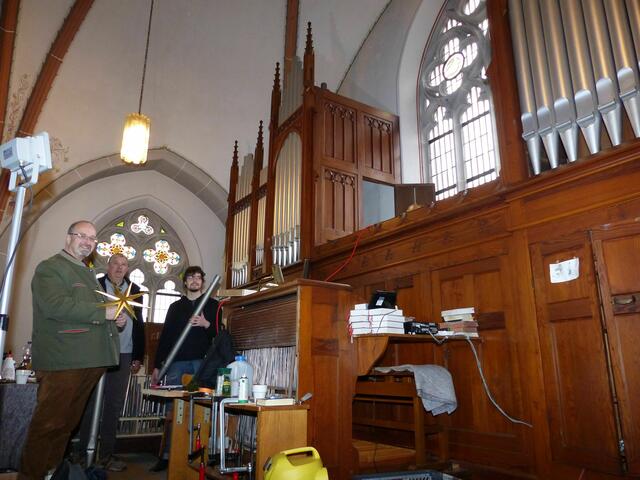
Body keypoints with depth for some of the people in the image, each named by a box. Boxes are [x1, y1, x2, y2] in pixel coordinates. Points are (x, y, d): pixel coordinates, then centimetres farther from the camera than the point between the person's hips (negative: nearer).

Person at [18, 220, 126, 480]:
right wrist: (103, 313, -17)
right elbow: (55, 305, -20)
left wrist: (115, 319, 13)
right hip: (62, 361, -8)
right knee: (49, 423, -5)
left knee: (67, 422, 15)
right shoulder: (50, 268, -4)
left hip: (90, 361, 9)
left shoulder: (88, 273, 24)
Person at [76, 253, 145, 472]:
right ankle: (85, 452, 15)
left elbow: (139, 324, 11)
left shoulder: (134, 290, 11)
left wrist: (138, 356, 8)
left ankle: (107, 454, 17)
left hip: (124, 356, 3)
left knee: (114, 406, 8)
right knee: (91, 403, 3)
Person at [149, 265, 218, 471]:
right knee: (171, 411, 1)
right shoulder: (175, 307, 17)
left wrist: (207, 324, -13)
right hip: (176, 362, 2)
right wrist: (157, 366, 9)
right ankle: (167, 455, 10)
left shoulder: (212, 305, 9)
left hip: (202, 362, -2)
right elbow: (165, 336, 14)